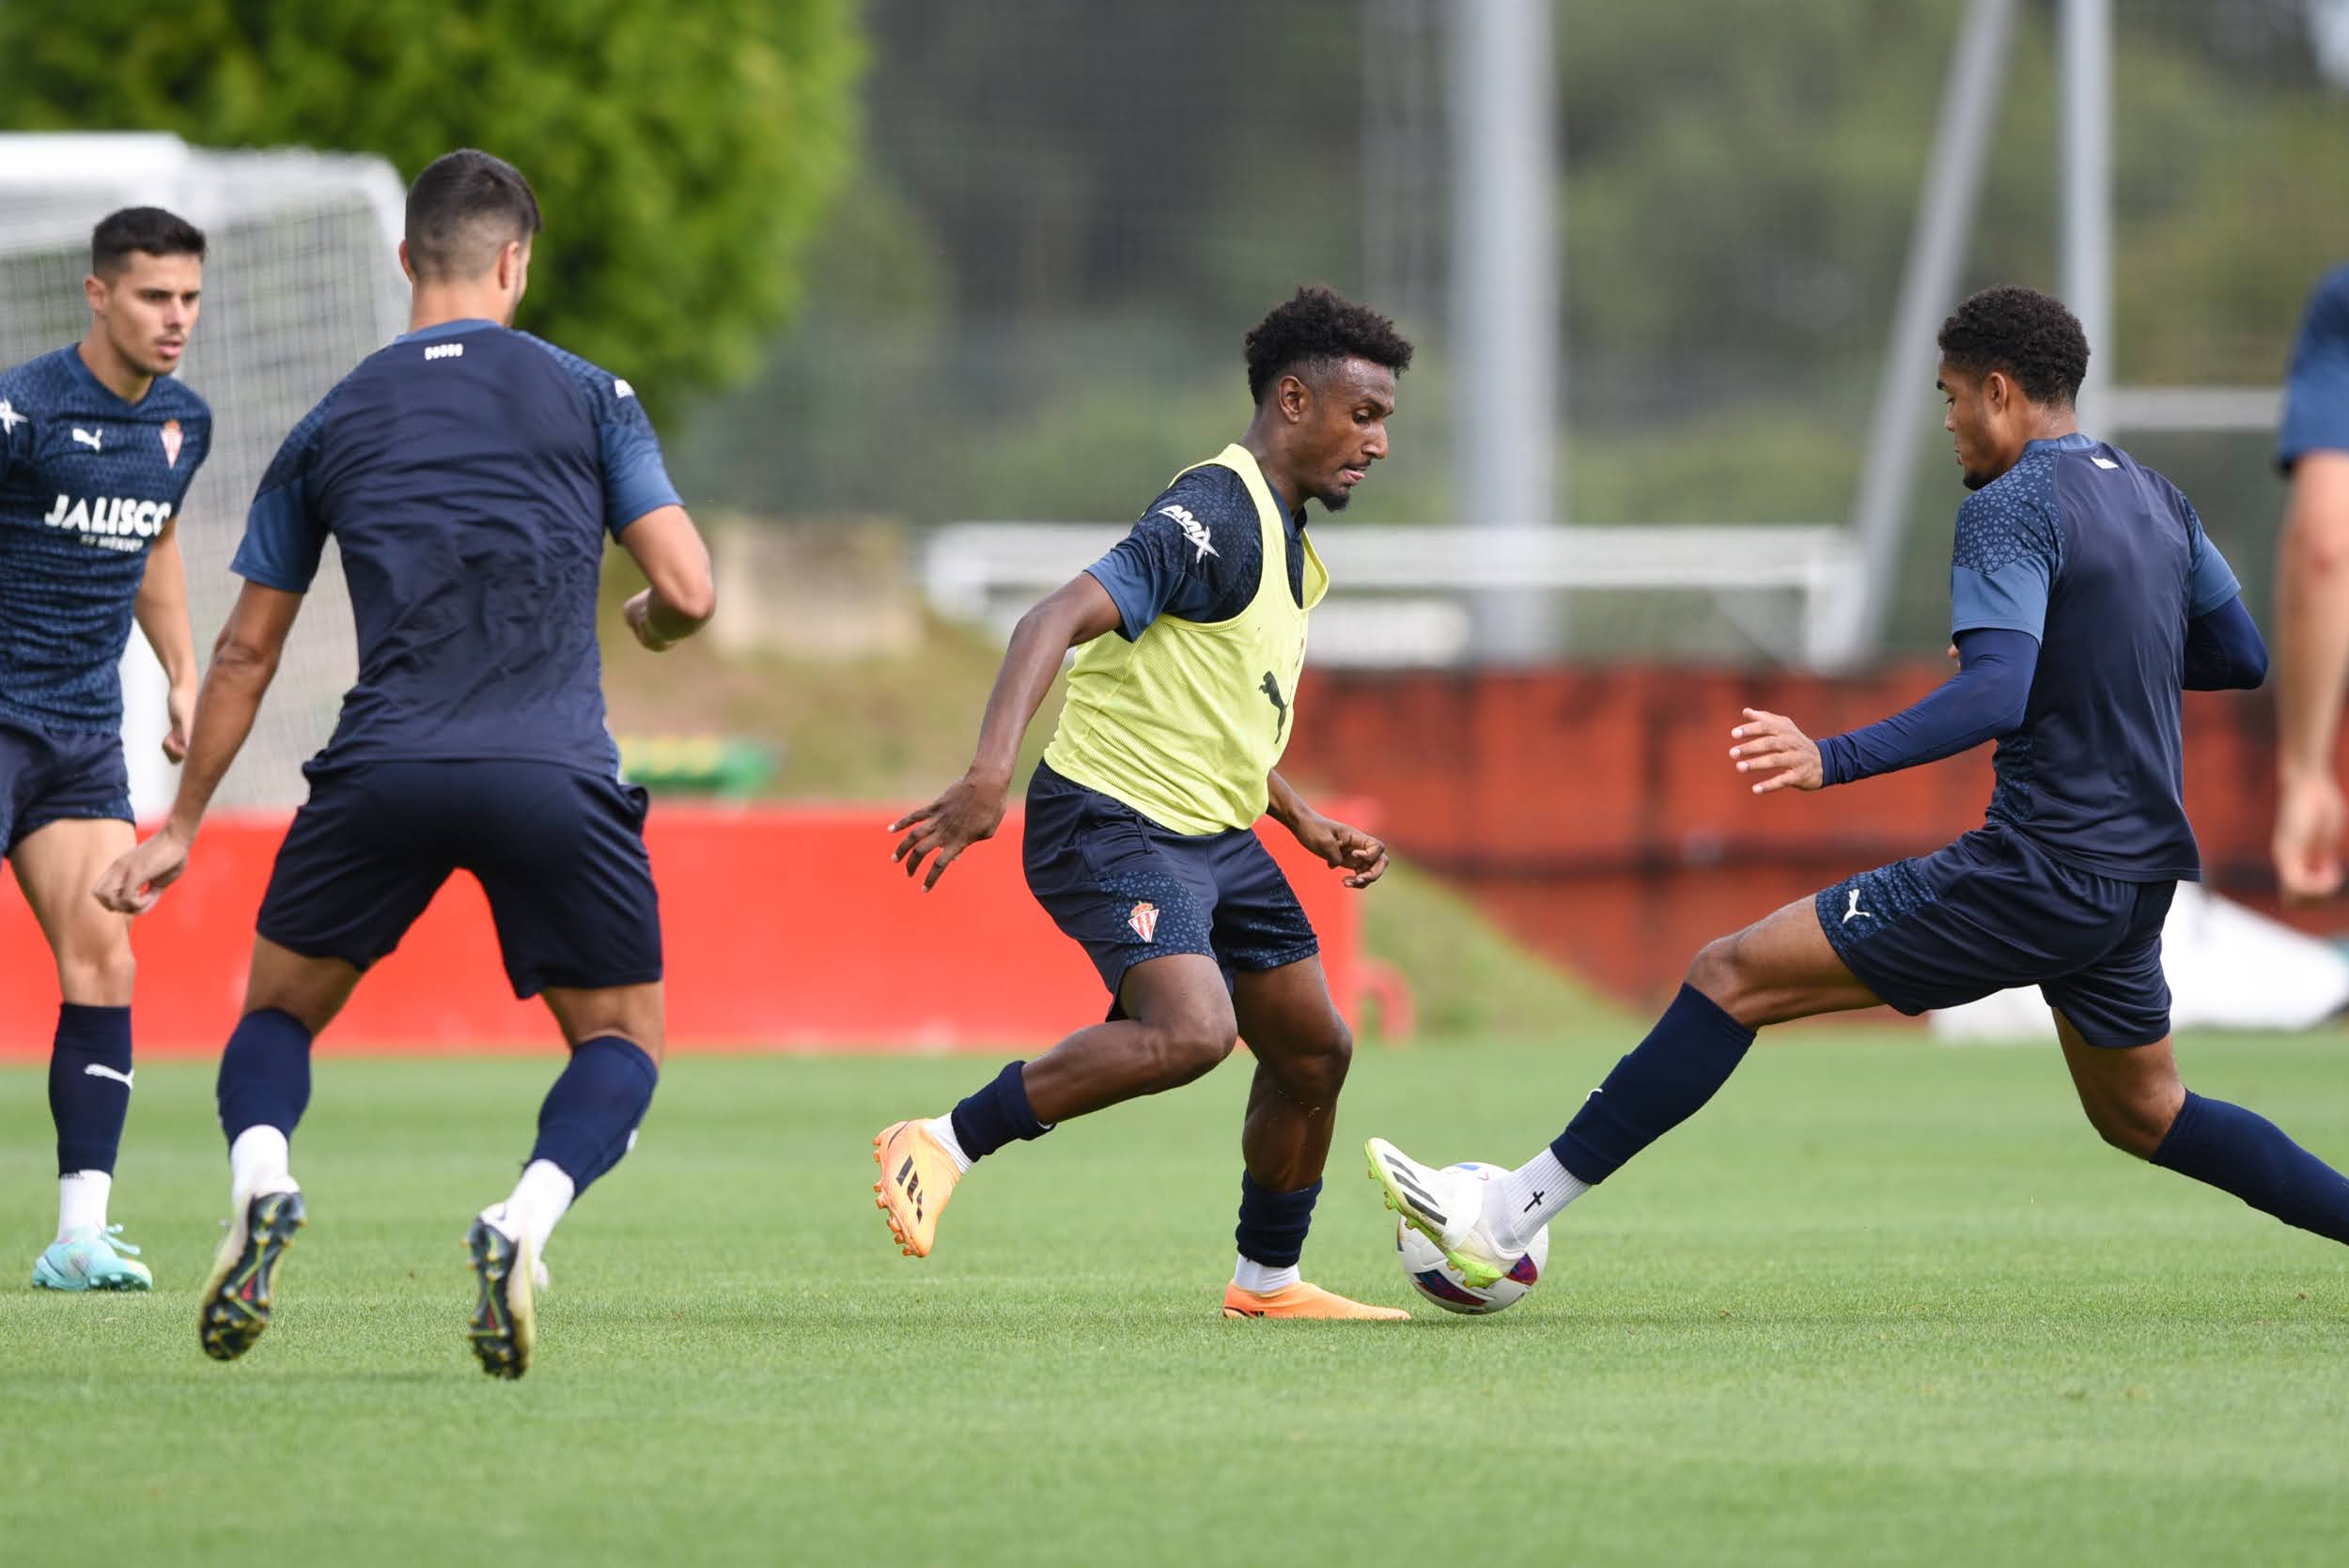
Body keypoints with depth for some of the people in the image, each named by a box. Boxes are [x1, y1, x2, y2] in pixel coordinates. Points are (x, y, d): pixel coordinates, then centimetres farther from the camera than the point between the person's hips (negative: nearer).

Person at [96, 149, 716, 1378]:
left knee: (278, 1010, 21)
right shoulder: (586, 398, 8)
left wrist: (181, 824, 28)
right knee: (621, 1039, 15)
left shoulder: (332, 426, 14)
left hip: (384, 771, 1)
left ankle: (259, 1184, -10)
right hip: (555, 773, -1)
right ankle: (525, 1221, -15)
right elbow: (688, 591, 2)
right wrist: (648, 627, 27)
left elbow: (246, 650, 19)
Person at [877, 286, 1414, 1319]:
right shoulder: (1215, 517, -17)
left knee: (1315, 1051, 11)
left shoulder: (1284, 536, 16)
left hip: (1210, 836, 10)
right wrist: (991, 774, -41)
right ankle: (941, 1148, -20)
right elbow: (1058, 621, -28)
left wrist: (1307, 825, 24)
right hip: (1111, 819, -10)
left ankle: (1267, 1281, 28)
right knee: (1193, 1031, -30)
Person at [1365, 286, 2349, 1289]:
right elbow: (2242, 659, 21)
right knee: (2142, 1114, 28)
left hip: (2039, 865, -8)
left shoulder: (2010, 508, -12)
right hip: (2140, 877, 8)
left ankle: (1512, 1214, -10)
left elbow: (1995, 696, -26)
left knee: (1733, 978, -7)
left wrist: (1832, 761, -35)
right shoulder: (2154, 498, 14)